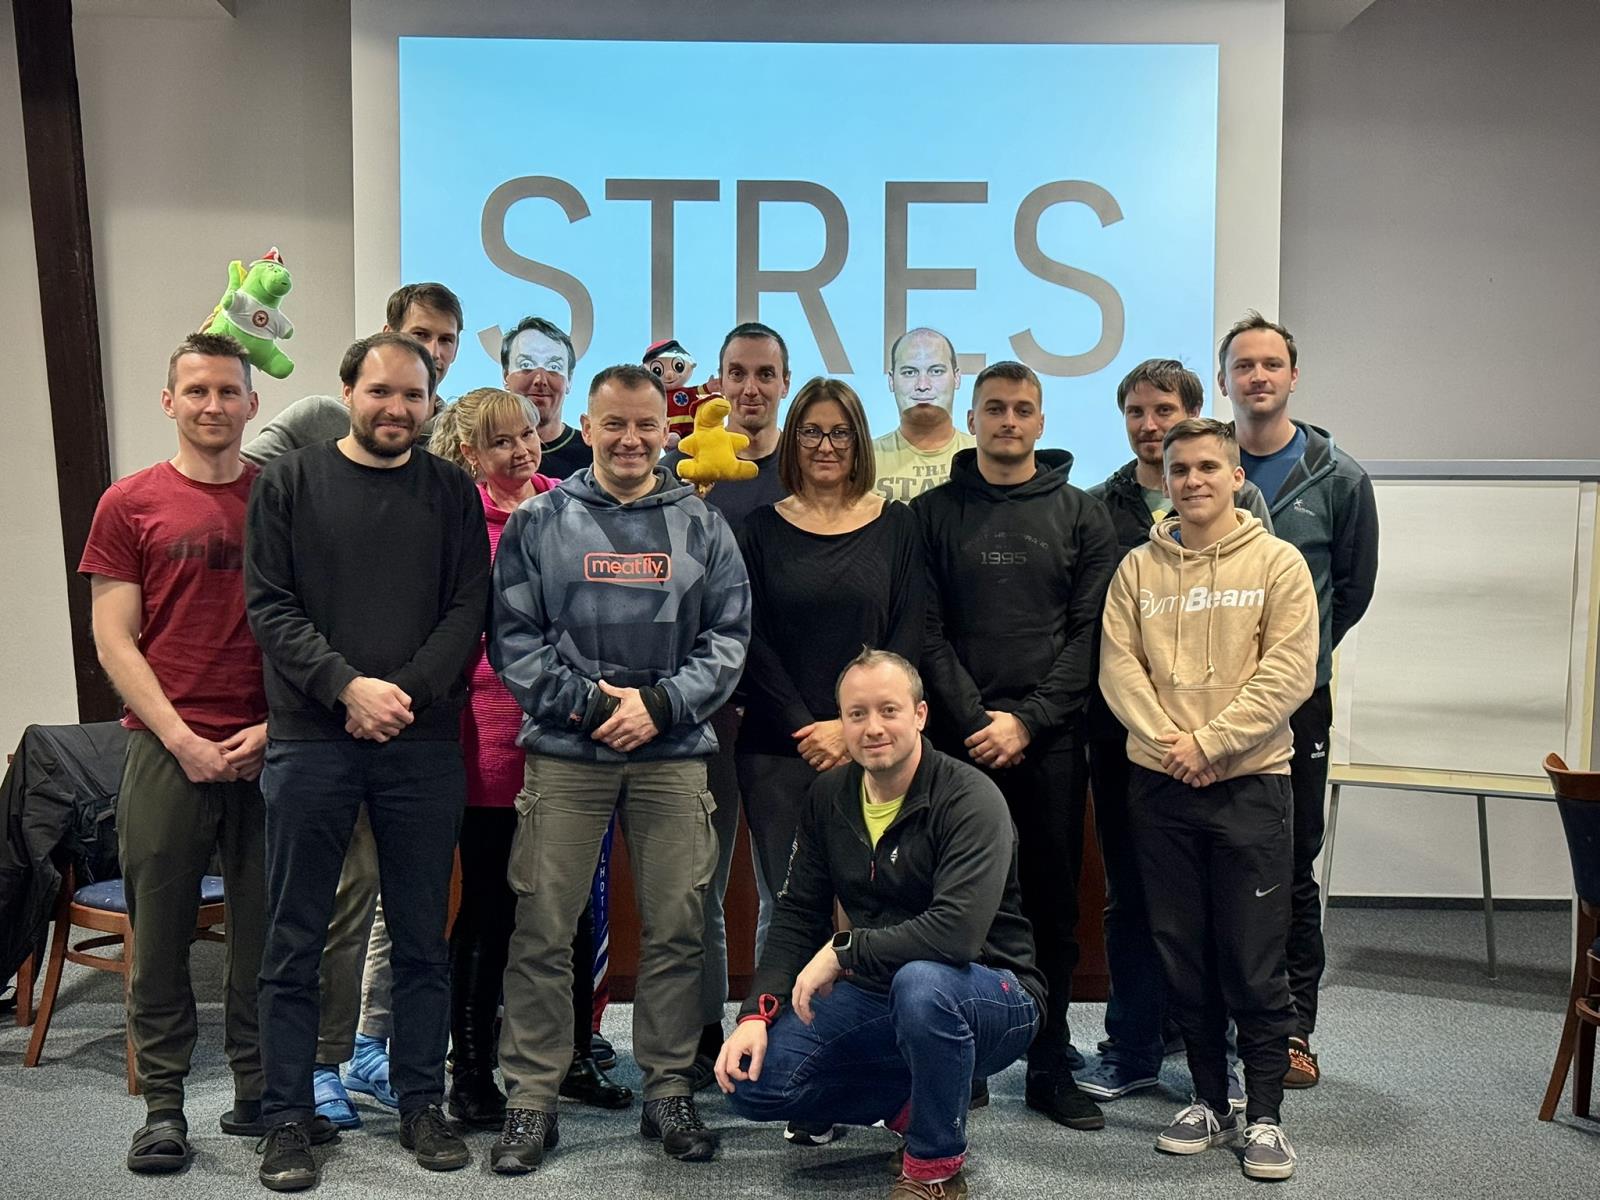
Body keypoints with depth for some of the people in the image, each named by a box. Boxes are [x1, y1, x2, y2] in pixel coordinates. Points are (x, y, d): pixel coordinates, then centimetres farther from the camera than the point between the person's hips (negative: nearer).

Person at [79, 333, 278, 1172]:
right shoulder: (129, 504, 4)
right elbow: (114, 639, 0)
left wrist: (274, 729, -5)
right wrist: (181, 739, -8)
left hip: (268, 750, 1)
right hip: (167, 748, -1)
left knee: (265, 928, 7)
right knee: (161, 930, 3)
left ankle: (259, 1089, 20)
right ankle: (163, 1105, 15)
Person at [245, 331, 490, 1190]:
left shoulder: (452, 493, 8)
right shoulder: (288, 482, 5)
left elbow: (468, 612, 2)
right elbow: (269, 605, -2)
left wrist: (403, 695, -12)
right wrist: (347, 687, -14)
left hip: (423, 747, 1)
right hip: (309, 742, -1)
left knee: (422, 940, 9)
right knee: (295, 942, 5)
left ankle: (421, 1104, 22)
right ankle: (287, 1118, 17)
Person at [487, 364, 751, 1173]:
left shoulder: (701, 525, 7)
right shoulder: (540, 522, 4)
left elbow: (728, 636, 4)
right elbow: (512, 636, 0)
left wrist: (660, 704, -9)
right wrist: (585, 702, -11)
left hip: (673, 755, 1)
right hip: (564, 751, -1)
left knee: (676, 928, 6)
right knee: (543, 930, 1)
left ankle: (670, 1091, 20)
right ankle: (531, 1098, 14)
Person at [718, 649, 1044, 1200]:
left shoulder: (969, 799, -19)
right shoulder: (828, 798, 2)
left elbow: (957, 931, -32)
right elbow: (797, 915, 3)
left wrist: (843, 951, -23)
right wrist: (758, 1013, -11)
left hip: (992, 993, -6)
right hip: (876, 995, 6)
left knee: (921, 982, -40)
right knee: (750, 1079, -11)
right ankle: (909, 1103, 11)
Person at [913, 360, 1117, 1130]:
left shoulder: (1082, 516, 8)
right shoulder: (933, 513, 7)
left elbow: (1089, 633, 1)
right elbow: (926, 632, 0)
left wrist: (1027, 720, -10)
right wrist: (976, 719, -11)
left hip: (1050, 741, 1)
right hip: (960, 740, 0)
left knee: (1053, 904, 6)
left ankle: (1050, 1066, 17)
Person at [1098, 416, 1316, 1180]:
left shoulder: (1278, 562, 0)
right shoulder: (1137, 569, 8)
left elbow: (1288, 670, -8)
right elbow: (1118, 666, 1)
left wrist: (1210, 741, -15)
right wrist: (1165, 739, -13)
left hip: (1249, 783, -3)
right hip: (1159, 786, 3)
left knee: (1254, 962, 0)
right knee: (1183, 955, 10)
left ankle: (1264, 1116, 13)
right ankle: (1209, 1102, 24)